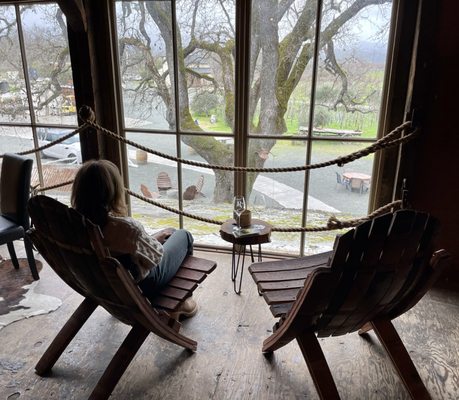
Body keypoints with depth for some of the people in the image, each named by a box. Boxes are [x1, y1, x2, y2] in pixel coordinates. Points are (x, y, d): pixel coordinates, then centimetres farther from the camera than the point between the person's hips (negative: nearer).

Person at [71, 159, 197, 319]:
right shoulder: (127, 227, -39)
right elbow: (156, 256, -22)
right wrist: (156, 239, -2)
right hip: (142, 286, -6)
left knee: (170, 232, 24)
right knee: (184, 236, 17)